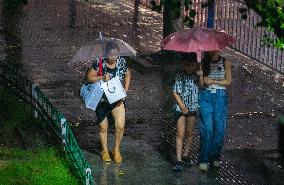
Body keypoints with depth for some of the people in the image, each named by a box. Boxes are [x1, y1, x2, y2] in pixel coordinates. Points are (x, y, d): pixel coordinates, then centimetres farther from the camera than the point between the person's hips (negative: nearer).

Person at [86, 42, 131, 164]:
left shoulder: (121, 62, -6)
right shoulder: (99, 63, -15)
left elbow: (127, 75, 13)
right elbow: (89, 78, -10)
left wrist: (126, 88, 1)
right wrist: (102, 78, -26)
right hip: (102, 100, -2)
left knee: (120, 126, -11)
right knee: (103, 127, 9)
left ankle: (116, 149, 13)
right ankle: (105, 151, 30)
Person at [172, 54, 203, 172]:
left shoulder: (198, 76, 2)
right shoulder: (180, 76, -7)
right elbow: (175, 92, -7)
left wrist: (200, 75, -13)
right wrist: (182, 106, -11)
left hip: (193, 108, 3)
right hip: (180, 108, -3)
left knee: (189, 133, 12)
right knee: (180, 134, -6)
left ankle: (186, 155, 28)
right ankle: (178, 160, -7)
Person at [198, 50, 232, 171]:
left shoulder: (225, 63, 4)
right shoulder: (203, 63, 4)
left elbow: (228, 81, 0)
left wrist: (213, 81, -9)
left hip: (220, 97, 1)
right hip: (205, 96, -1)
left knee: (219, 128, -2)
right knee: (207, 128, -8)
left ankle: (215, 157, 13)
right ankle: (204, 160, -2)